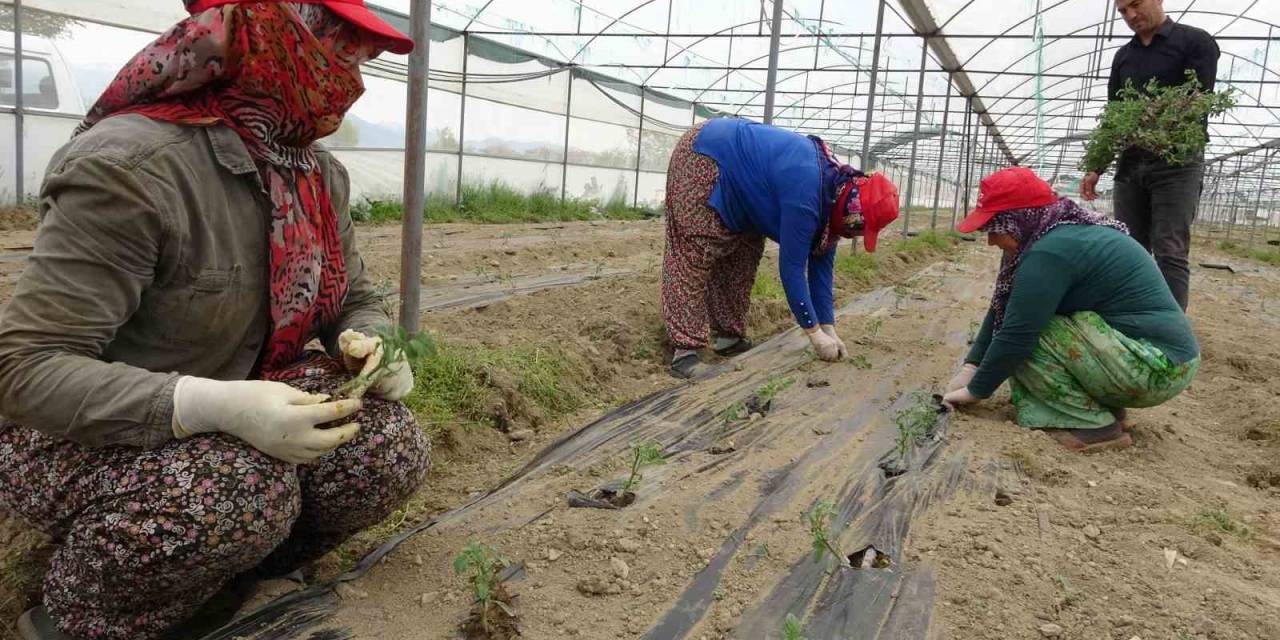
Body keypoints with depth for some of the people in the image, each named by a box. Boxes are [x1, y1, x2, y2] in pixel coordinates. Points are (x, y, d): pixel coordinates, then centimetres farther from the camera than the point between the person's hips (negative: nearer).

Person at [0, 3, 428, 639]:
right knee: (243, 492, -35)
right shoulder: (133, 164, -26)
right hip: (83, 431, -6)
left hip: (235, 407, 7)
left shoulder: (322, 175, -2)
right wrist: (219, 407, -40)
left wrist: (367, 343, -17)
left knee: (392, 451, -15)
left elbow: (357, 298, 9)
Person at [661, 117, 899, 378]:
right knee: (695, 256, -12)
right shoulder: (805, 193, -33)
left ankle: (729, 336, 14)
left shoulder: (834, 191, -4)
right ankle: (686, 347, -10)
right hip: (702, 158, -9)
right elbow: (791, 267, -29)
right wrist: (815, 333, -21)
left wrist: (828, 329, 0)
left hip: (732, 162, 9)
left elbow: (821, 265, 1)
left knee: (743, 254, 7)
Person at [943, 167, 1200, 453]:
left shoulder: (1051, 251, -21)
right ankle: (1105, 407, 10)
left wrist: (976, 390, -9)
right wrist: (971, 367, 6)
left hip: (1157, 368, -10)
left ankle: (1096, 426, -8)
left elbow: (1016, 335, -21)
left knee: (1030, 334, -17)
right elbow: (1003, 311, 10)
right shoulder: (1061, 232, 9)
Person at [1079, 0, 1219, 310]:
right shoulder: (1123, 56, 17)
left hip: (1176, 164, -5)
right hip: (1129, 166, 5)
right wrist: (1096, 168, 8)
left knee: (1170, 255, -12)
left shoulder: (1195, 42, 1)